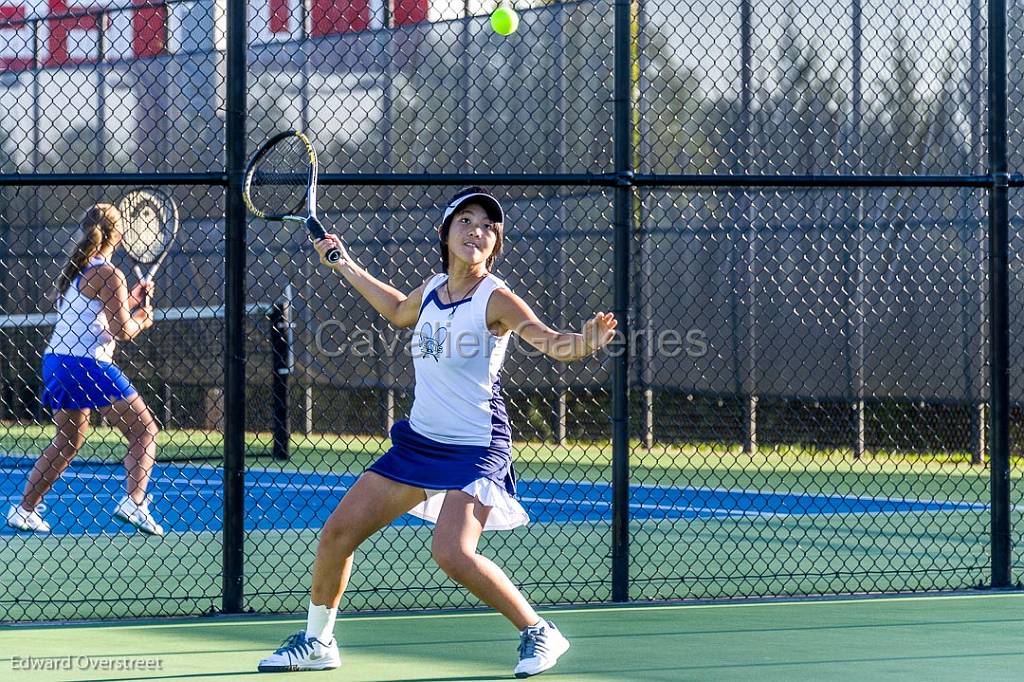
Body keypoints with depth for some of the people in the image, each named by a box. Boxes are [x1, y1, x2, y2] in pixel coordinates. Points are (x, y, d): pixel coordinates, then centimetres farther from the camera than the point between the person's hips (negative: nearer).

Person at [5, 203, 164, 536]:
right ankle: (134, 501, -15)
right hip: (89, 365, -8)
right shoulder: (108, 275, -10)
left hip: (56, 360, 8)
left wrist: (130, 300, 24)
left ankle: (24, 509, 17)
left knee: (67, 442, 21)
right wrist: (143, 320, 6)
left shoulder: (73, 272, 15)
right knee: (144, 432, 0)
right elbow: (122, 330, -14)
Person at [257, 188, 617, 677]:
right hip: (418, 441, 7)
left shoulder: (495, 299, -14)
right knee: (338, 531, 6)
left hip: (475, 449, -7)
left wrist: (584, 342, -50)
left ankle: (539, 634, -7)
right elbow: (399, 311, 30)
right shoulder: (432, 289, 6)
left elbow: (552, 343, -28)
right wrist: (345, 266, 34)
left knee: (452, 554, -26)